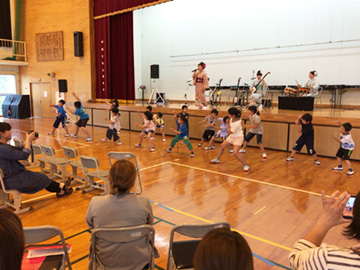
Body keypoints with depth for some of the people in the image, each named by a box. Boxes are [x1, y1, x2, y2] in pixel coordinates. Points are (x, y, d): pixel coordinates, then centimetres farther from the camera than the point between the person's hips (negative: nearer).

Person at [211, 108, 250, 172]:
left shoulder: (237, 123, -34)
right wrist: (228, 122, -3)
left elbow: (229, 132, -21)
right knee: (222, 146, 15)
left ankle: (246, 166, -9)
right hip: (232, 136, 9)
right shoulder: (232, 118, -13)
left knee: (235, 153, -21)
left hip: (238, 138, -9)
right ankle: (217, 159, 35)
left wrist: (227, 124, -14)